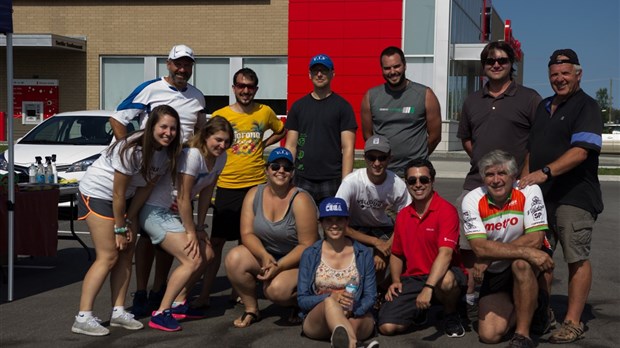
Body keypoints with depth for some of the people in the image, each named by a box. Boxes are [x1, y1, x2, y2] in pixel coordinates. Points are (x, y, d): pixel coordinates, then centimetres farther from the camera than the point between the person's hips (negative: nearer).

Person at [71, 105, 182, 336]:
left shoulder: (167, 153, -7)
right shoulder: (133, 150, -29)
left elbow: (147, 187, -1)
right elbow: (118, 192, -24)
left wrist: (129, 220, -6)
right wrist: (119, 228, -17)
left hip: (123, 198, 8)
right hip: (97, 193, -8)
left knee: (127, 253, 4)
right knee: (108, 256, -12)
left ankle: (118, 312, 11)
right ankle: (83, 318, -11)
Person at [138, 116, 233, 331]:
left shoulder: (220, 158, 0)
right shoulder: (192, 155, -25)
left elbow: (206, 192, 7)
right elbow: (183, 198, -23)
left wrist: (199, 226, 5)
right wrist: (190, 233, -16)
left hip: (177, 213, 9)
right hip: (156, 211, -9)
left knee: (207, 255, 5)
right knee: (193, 260, -17)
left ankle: (178, 304, 19)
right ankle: (160, 314, -10)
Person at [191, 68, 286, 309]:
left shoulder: (265, 113, 5)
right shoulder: (220, 115, 0)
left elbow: (281, 131, 24)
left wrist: (263, 144, 8)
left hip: (256, 185, 2)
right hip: (226, 186, -2)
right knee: (217, 241, -3)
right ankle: (204, 295, 1)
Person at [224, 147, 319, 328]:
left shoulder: (300, 200, -17)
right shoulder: (254, 194, -3)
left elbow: (307, 245, -18)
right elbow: (247, 234, -7)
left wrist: (278, 266, -26)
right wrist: (265, 256, -26)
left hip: (297, 261, -4)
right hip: (264, 255, 5)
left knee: (277, 289, -33)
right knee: (234, 258, -24)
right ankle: (251, 310, -3)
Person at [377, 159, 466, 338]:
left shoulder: (446, 210, -11)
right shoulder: (402, 216, 9)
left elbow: (445, 253, -24)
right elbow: (397, 254, 21)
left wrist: (428, 287, -35)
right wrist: (396, 281, 3)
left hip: (441, 274, -5)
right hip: (412, 279, 5)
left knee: (446, 281, -43)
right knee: (387, 327, -15)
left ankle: (451, 316, -7)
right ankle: (419, 311, 19)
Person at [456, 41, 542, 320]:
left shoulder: (528, 98, 1)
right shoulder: (473, 101, 16)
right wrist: (481, 160, 11)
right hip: (476, 182, 5)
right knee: (467, 243, 5)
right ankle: (469, 297, 17)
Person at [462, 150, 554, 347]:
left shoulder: (529, 192, -15)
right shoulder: (472, 200, -12)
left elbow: (535, 239, -23)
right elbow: (479, 247, -24)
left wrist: (490, 256, -25)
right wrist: (527, 252, -33)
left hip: (529, 266, -2)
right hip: (493, 275, 2)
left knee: (521, 264, -38)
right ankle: (527, 309, 20)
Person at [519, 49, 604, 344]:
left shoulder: (586, 107, -5)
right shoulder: (543, 107, 19)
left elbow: (580, 151, -19)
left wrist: (545, 172, -28)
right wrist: (525, 179, 13)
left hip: (574, 196, -7)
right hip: (540, 195, 7)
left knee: (577, 259, -4)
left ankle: (573, 322, 1)